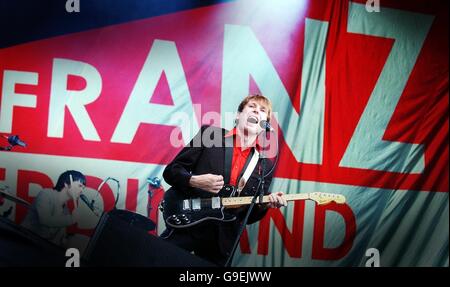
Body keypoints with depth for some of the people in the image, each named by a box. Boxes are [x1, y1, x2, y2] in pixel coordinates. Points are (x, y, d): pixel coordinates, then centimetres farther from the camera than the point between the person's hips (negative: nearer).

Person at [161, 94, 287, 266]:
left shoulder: (266, 164, 6)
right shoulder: (209, 135, -1)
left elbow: (249, 216, 10)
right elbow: (171, 171, 1)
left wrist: (265, 204, -11)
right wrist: (194, 181, -18)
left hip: (223, 241, 3)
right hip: (185, 227, -2)